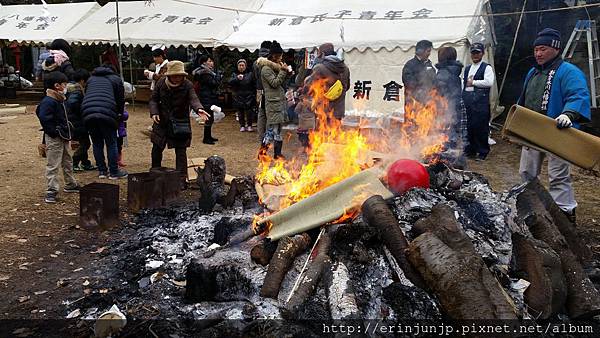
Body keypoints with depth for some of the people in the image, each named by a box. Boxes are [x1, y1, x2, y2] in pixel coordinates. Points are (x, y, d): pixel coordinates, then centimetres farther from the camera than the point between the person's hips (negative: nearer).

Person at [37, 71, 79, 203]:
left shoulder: (60, 100, 13)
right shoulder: (48, 101, -19)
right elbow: (44, 118, -28)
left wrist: (67, 130, 14)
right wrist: (54, 131, -22)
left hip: (63, 137, 10)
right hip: (54, 139, -10)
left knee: (67, 162, 20)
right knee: (53, 165, -5)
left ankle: (70, 185, 34)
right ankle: (51, 191, -1)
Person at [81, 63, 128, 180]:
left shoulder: (91, 79, 29)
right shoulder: (116, 79, 17)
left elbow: (86, 97, 27)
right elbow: (120, 99, 14)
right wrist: (120, 115, 28)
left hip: (87, 113, 4)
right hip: (106, 113, -4)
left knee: (97, 143, 13)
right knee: (111, 143, 5)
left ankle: (102, 170, 19)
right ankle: (114, 172, 8)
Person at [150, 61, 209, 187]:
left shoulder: (187, 85, -13)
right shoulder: (161, 83, -5)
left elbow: (193, 99, -28)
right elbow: (154, 99, 2)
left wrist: (199, 109, -49)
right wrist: (154, 112, -16)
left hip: (180, 123, -3)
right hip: (162, 121, 3)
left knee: (180, 151, -2)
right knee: (157, 148, 13)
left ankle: (181, 179, 6)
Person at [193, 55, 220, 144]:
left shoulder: (207, 71, 16)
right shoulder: (205, 73, -16)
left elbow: (215, 83, 18)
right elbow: (213, 83, -21)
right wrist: (217, 77, -7)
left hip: (209, 97, 11)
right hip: (207, 98, -11)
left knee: (210, 118, 16)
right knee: (209, 118, -7)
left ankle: (209, 136, 25)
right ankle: (206, 138, -1)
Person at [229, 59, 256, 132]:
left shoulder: (250, 74, 6)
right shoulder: (234, 74, 9)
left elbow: (254, 85, 0)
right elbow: (230, 83, -7)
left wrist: (254, 94, -9)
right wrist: (237, 78, -24)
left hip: (248, 97, -1)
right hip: (239, 98, 1)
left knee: (249, 112, -4)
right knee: (241, 113, 4)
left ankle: (249, 125, 10)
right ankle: (242, 126, 14)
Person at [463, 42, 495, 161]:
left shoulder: (486, 68, 0)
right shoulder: (467, 68, 20)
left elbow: (489, 82, -15)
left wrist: (473, 82, -9)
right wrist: (462, 97, 13)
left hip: (481, 101, -6)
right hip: (467, 101, 6)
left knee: (481, 127, -3)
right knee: (468, 127, 8)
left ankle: (482, 152, 7)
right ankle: (470, 150, 21)